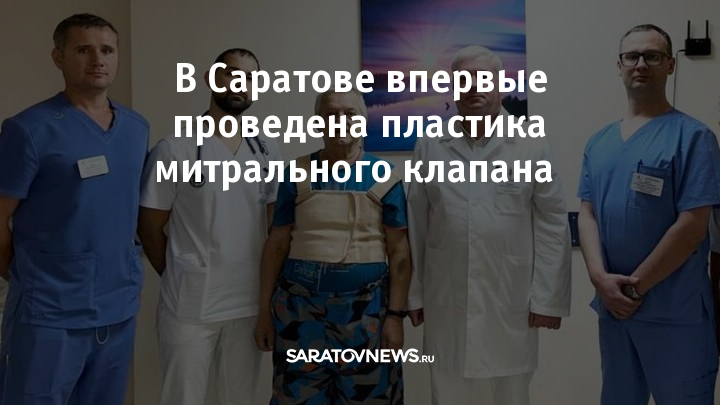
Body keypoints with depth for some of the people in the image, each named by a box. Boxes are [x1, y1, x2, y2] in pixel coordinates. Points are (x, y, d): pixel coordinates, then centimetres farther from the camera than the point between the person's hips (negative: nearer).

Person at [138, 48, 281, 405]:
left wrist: (270, 280, 6)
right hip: (190, 305, -4)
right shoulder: (175, 149, -8)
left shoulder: (268, 151, 6)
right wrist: (178, 277, 2)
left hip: (250, 302, 4)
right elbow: (149, 226, -2)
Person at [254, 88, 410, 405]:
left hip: (366, 308, 0)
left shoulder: (384, 177, 1)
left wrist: (396, 315, -6)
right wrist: (264, 309, 3)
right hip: (300, 307, 1)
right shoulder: (297, 175, 3)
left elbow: (399, 252, 0)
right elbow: (277, 244, 5)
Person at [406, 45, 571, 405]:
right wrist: (414, 294, 4)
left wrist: (547, 297, -5)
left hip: (510, 304, -1)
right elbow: (415, 226, 4)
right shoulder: (429, 147, 4)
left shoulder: (532, 146, -1)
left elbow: (552, 226, -2)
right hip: (446, 304, 1)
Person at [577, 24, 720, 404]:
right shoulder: (599, 142, 9)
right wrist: (600, 278, -11)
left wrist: (635, 285, -14)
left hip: (675, 312, -5)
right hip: (612, 306, 6)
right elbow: (587, 214, 5)